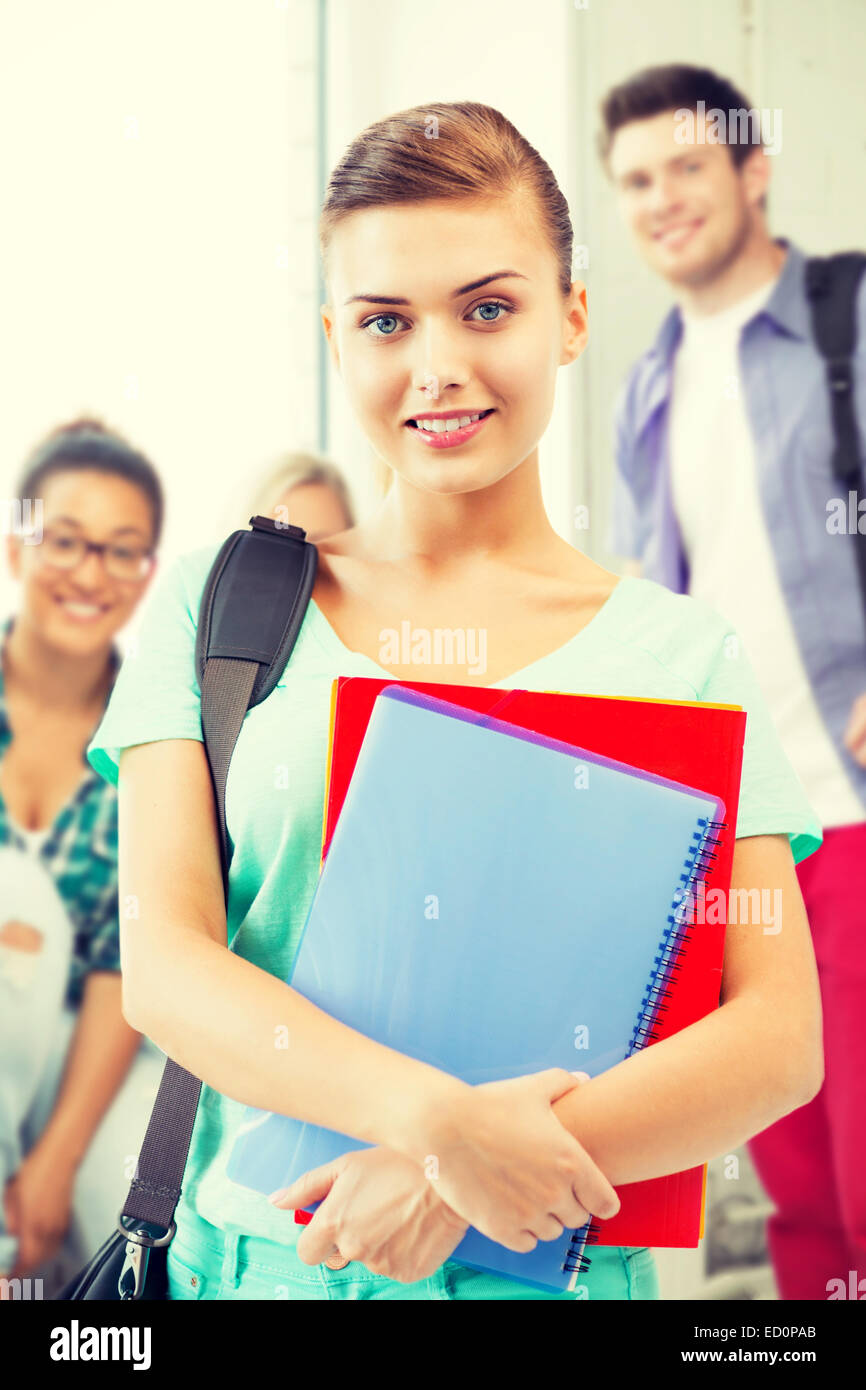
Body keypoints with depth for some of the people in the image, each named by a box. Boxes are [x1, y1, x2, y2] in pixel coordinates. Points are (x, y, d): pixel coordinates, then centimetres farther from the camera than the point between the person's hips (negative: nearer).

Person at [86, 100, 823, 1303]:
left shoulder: (676, 653, 2)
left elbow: (780, 1037, -5)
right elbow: (163, 967, -5)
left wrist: (462, 1176, -17)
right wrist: (439, 1116, -20)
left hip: (554, 1269, -1)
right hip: (249, 1258, 1)